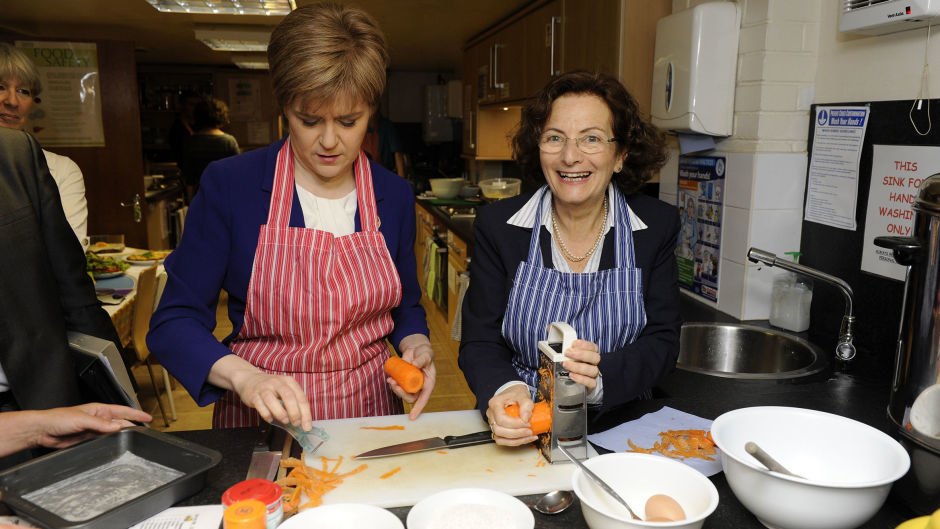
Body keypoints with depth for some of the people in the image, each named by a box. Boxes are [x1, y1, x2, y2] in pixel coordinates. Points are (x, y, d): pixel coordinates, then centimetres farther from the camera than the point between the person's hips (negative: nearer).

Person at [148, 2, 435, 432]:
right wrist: (244, 377, -23)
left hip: (369, 413, 2)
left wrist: (417, 347, -6)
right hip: (261, 421, -1)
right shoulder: (228, 185, -7)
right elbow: (173, 323, -6)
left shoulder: (394, 195, 2)